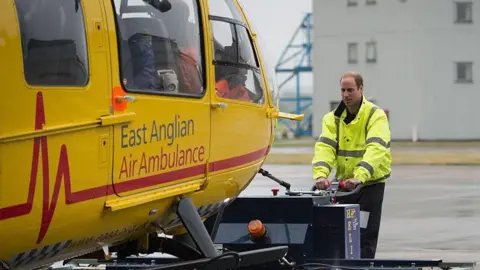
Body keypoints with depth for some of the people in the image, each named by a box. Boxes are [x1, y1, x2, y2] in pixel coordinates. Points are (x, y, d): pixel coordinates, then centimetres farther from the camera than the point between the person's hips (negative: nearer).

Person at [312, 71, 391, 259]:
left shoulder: (376, 116, -12)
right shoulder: (334, 117, 3)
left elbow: (375, 150, -26)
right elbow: (325, 146, -11)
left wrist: (359, 177, -41)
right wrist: (321, 174, -29)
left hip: (371, 182, -5)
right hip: (344, 183, 5)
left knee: (365, 235, -7)